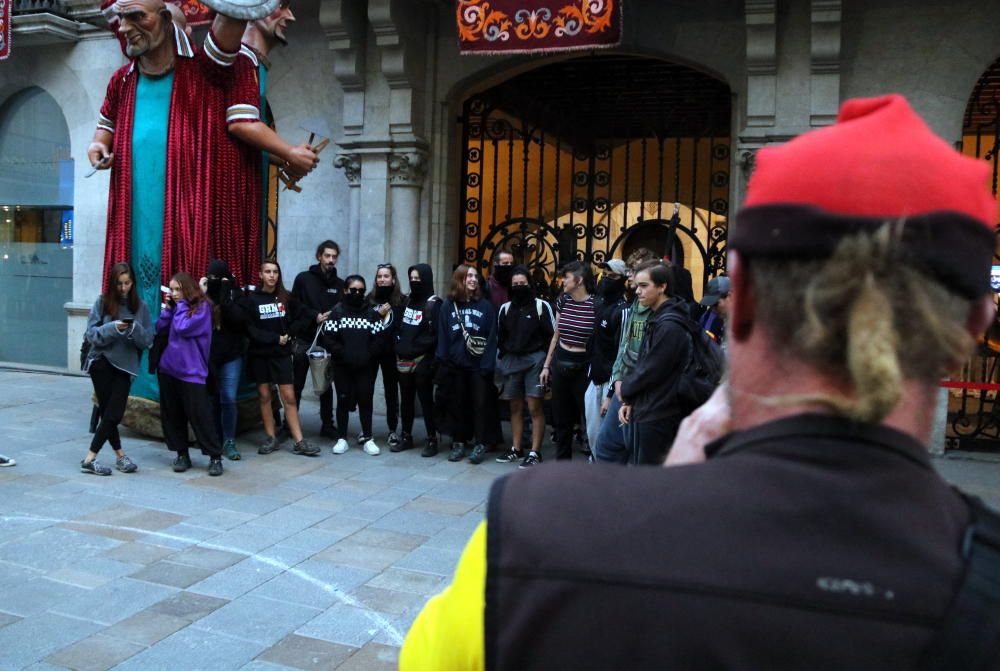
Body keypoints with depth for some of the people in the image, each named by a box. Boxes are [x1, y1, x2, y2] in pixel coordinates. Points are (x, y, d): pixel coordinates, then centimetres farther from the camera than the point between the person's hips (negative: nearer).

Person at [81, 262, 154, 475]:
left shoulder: (140, 306, 4)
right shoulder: (102, 302, 0)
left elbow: (148, 340, 2)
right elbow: (91, 334, -3)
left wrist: (135, 329, -18)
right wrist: (113, 327, -19)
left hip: (125, 365, 1)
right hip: (102, 362, -1)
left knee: (114, 413, -7)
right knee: (108, 411, -1)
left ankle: (90, 458, 3)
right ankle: (120, 455, 8)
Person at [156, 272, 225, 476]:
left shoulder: (202, 306, -9)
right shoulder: (177, 306, 11)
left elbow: (182, 327, -20)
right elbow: (160, 328, 7)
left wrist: (181, 305, -9)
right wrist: (168, 307, -2)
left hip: (191, 371, -7)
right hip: (168, 368, 7)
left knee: (199, 415, -5)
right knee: (171, 415, 10)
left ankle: (215, 457, 4)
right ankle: (182, 454, 21)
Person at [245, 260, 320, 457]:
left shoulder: (286, 297, 3)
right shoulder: (252, 299, -2)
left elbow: (303, 316, 4)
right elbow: (251, 329, -9)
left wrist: (289, 334, -11)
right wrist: (275, 338, -14)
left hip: (282, 353, 0)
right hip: (259, 354, 0)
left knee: (289, 396, -2)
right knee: (264, 396, 6)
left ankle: (299, 441, -2)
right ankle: (271, 438, 17)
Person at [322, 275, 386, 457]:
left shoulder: (372, 312, 4)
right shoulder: (337, 311, 0)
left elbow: (380, 338, -2)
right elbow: (328, 337, -6)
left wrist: (368, 355, -12)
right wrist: (342, 353, -14)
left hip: (366, 367, 1)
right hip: (342, 366, -1)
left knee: (365, 400, 4)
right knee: (343, 400, 6)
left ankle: (367, 438, 13)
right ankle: (341, 438, 15)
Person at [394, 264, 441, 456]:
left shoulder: (434, 304, -8)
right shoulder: (407, 301, 15)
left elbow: (436, 335, -14)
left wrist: (416, 348, -17)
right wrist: (399, 347, 7)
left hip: (422, 361, -6)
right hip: (404, 360, 6)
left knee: (426, 400, -1)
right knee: (406, 400, 12)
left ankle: (432, 440, 6)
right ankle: (406, 437, 22)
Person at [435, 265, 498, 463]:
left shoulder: (485, 306, 1)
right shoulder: (448, 306, 5)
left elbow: (492, 337, -2)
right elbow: (442, 336, 4)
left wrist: (488, 364, -11)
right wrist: (442, 361, -4)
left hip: (479, 365, -2)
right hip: (455, 365, 2)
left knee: (481, 404, 1)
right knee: (456, 404, 9)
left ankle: (481, 444, 9)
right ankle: (458, 443, 19)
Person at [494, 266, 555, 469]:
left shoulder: (541, 306, -2)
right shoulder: (505, 308, 11)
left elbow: (552, 336, -3)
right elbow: (500, 336, 18)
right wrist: (501, 360, 13)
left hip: (534, 359, -4)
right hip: (511, 360, 5)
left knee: (534, 407, -6)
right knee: (515, 407, 9)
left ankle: (535, 453, -3)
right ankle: (516, 450, 18)